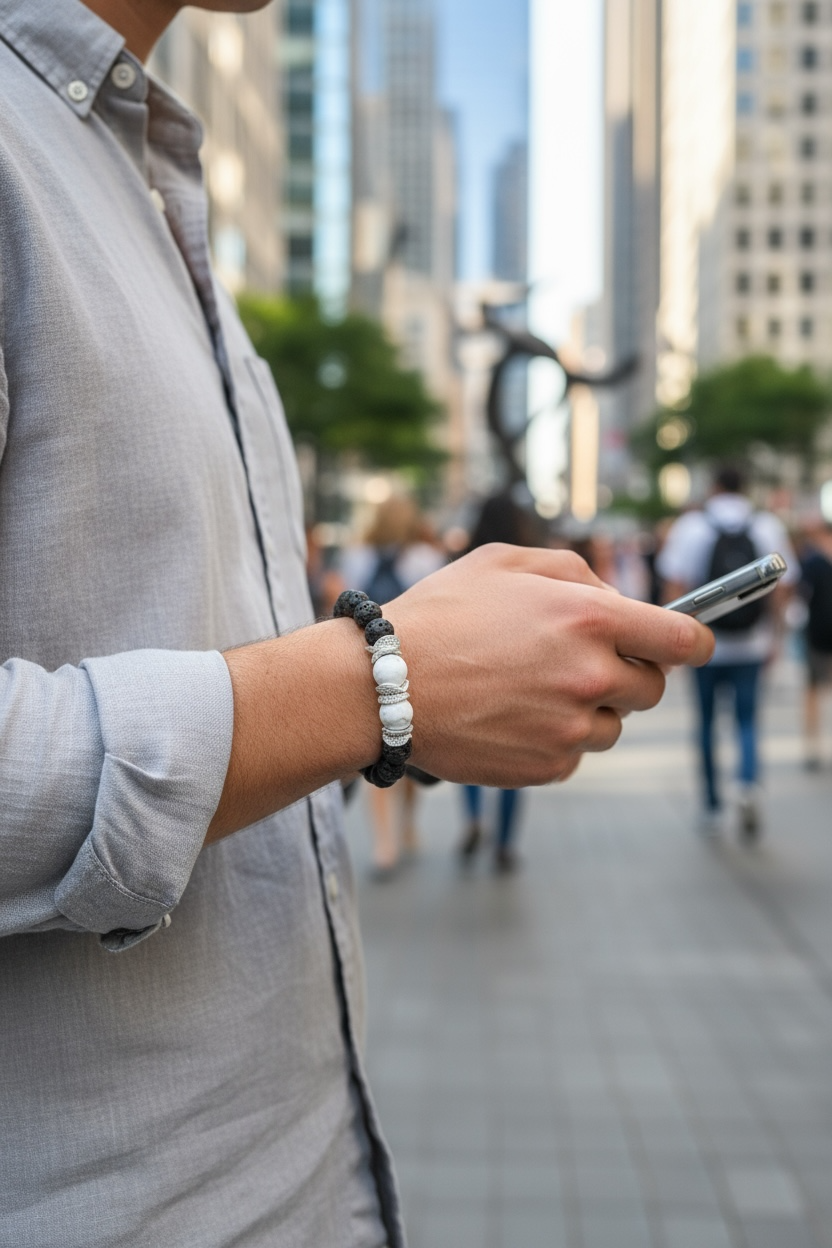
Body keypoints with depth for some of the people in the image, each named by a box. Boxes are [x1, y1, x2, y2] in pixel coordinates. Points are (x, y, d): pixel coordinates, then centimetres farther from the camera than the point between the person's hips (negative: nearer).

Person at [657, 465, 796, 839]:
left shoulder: (691, 526, -4)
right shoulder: (768, 527, 2)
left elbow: (675, 586, -9)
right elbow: (781, 588, 2)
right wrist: (774, 638, 10)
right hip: (752, 644, 1)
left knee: (707, 721, 11)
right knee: (747, 719, 9)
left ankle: (712, 805, 17)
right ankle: (749, 784, -16)